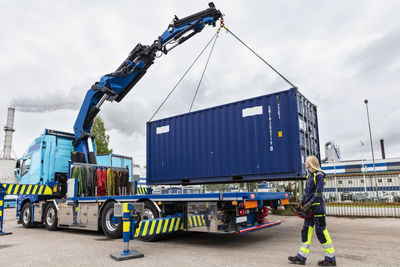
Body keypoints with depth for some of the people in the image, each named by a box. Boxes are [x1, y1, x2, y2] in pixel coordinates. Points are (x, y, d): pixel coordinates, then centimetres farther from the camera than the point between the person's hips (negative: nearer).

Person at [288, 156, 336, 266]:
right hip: (310, 208, 9)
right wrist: (302, 202, 8)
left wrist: (309, 204, -21)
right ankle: (301, 257, 13)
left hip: (317, 207, -9)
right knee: (306, 230, 8)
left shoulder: (319, 175, -11)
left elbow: (318, 193, -17)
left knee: (321, 231, -2)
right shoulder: (309, 175, 15)